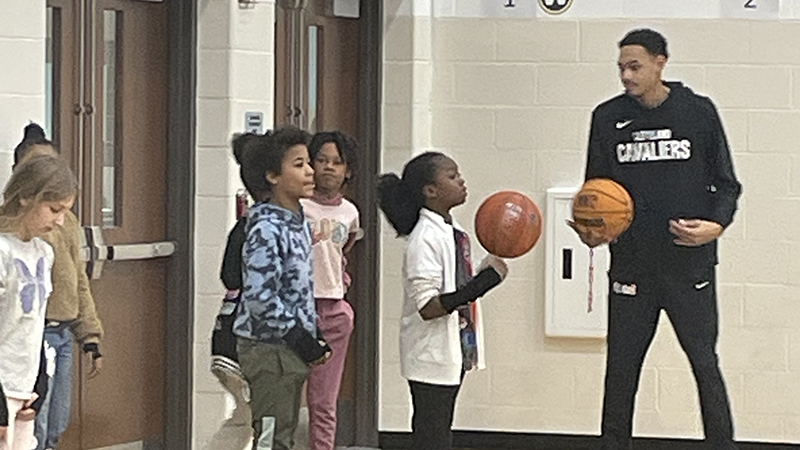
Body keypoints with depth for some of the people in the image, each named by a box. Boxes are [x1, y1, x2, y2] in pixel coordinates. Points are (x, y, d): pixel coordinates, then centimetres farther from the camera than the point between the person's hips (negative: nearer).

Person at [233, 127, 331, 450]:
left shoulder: (299, 224, 11)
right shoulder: (267, 230, -17)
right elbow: (260, 298, -23)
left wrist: (315, 337, 10)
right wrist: (302, 339, -18)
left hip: (292, 350, 9)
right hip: (268, 347, -9)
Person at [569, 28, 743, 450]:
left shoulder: (698, 111, 0)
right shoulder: (608, 117, 4)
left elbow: (726, 183, 4)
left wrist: (716, 225, -14)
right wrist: (590, 229, -10)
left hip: (690, 262, -2)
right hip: (631, 264, 2)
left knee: (705, 364, 2)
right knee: (621, 368, 6)